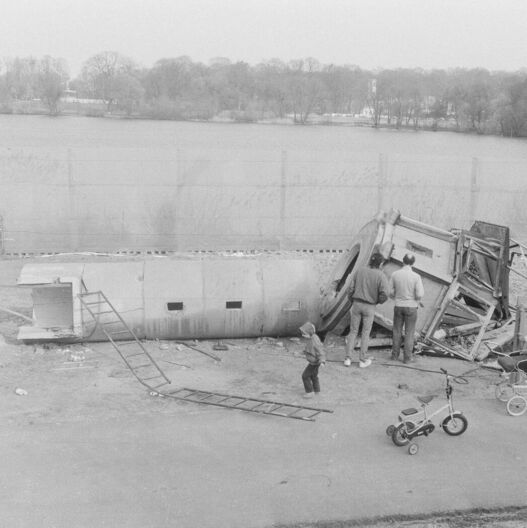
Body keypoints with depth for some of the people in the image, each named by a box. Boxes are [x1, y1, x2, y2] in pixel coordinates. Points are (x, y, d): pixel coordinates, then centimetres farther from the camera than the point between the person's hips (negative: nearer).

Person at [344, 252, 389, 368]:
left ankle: (348, 358, 12)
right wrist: (379, 301, 5)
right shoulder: (381, 276, -11)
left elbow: (351, 288, -1)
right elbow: (384, 294, -17)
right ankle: (362, 360, 15)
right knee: (365, 333, 10)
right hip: (369, 307, -2)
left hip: (357, 304, 2)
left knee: (353, 331, 12)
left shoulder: (360, 271, -2)